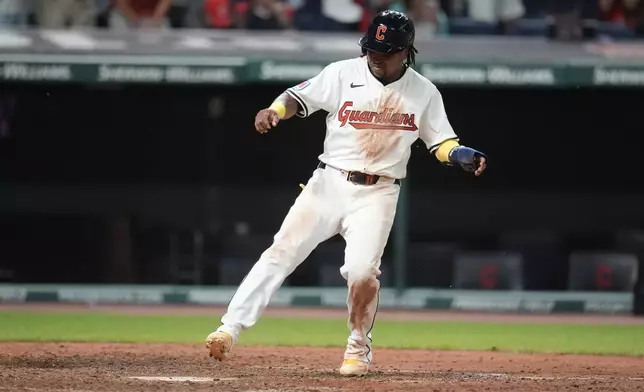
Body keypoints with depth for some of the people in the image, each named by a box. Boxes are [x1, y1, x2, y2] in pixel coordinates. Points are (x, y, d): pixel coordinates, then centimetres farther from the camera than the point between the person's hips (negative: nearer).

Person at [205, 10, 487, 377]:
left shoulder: (424, 92, 2)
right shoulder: (343, 74, -2)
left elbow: (441, 142, 7)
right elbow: (300, 97, -3)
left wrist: (465, 156, -14)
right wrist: (275, 111, -24)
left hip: (376, 195, -1)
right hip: (329, 182, 1)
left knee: (362, 270, -18)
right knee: (282, 252, -9)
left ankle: (359, 348, 6)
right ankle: (231, 327, -10)